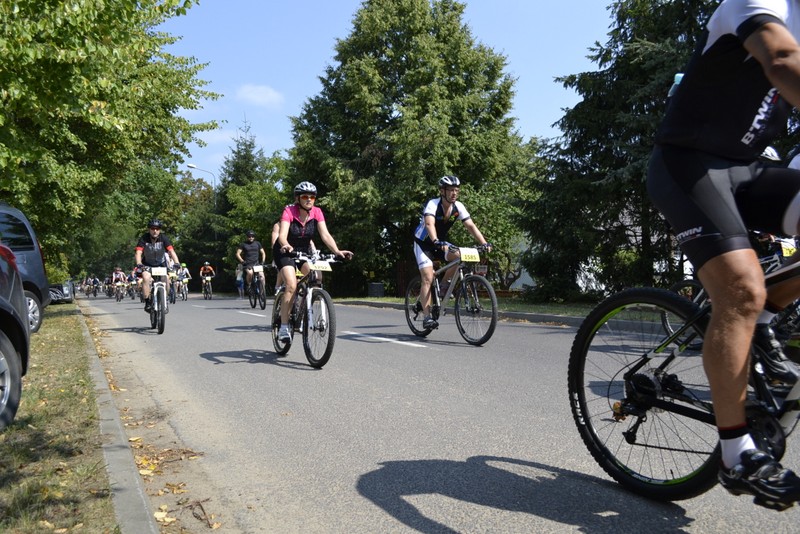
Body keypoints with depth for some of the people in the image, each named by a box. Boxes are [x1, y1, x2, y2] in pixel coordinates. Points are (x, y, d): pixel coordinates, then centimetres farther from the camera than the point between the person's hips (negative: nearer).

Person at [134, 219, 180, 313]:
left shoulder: (164, 238, -17)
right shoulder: (144, 239, -19)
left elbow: (171, 251, -26)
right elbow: (138, 253, -28)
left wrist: (177, 263, -41)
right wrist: (139, 264, -47)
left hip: (161, 264, 2)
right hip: (147, 264, -2)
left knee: (166, 279, -20)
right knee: (146, 278, -29)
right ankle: (147, 302, -18)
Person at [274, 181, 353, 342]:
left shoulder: (317, 212, -12)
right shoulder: (289, 211, -22)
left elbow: (325, 234, -21)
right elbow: (282, 235, -34)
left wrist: (337, 251, -38)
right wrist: (286, 246, -57)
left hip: (304, 252, 4)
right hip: (285, 252, -4)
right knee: (292, 285, -24)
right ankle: (283, 327, -16)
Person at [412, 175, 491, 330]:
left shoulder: (458, 207, -11)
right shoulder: (432, 204, -26)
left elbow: (471, 226, -16)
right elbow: (429, 224, -43)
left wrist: (484, 243, -30)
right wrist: (437, 242, -61)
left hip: (440, 243, 5)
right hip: (423, 243, -5)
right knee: (428, 279, -18)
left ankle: (445, 286, -1)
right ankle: (427, 317, -16)